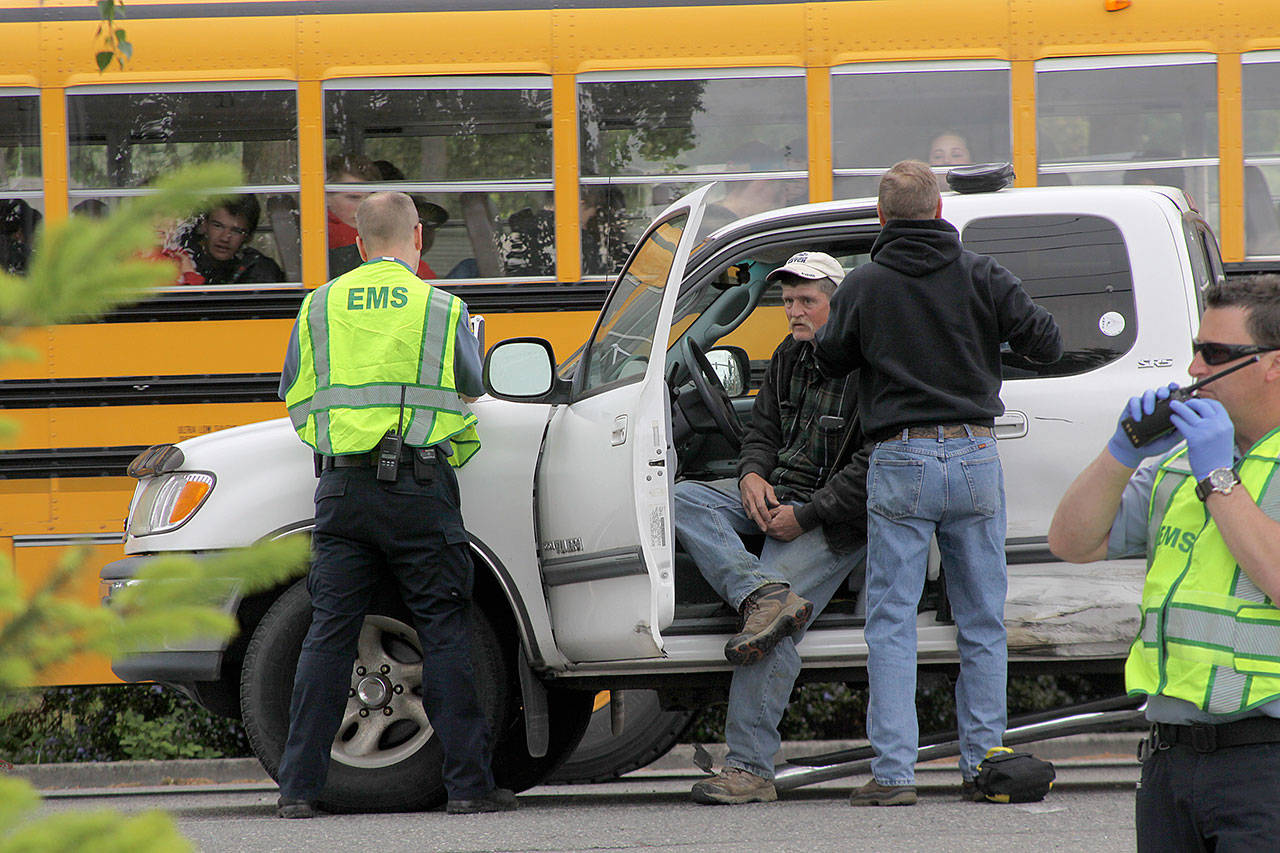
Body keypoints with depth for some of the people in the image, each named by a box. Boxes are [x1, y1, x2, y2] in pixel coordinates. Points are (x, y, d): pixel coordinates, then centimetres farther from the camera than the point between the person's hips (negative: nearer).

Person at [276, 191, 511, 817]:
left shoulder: (320, 307, 8)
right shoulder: (443, 309, 2)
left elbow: (296, 401, 11)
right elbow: (471, 399, 12)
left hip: (342, 489, 2)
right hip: (420, 490, -2)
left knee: (329, 632, 3)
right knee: (445, 633, 2)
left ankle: (298, 786, 1)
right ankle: (468, 783, 0)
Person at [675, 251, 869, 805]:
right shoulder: (789, 359, 13)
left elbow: (872, 469, -17)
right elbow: (762, 431, 19)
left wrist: (805, 516, -20)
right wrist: (753, 474, -4)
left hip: (835, 520, -9)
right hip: (776, 498, 9)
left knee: (773, 636, -23)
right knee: (685, 499, -14)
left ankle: (750, 769, -22)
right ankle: (765, 595, -30)